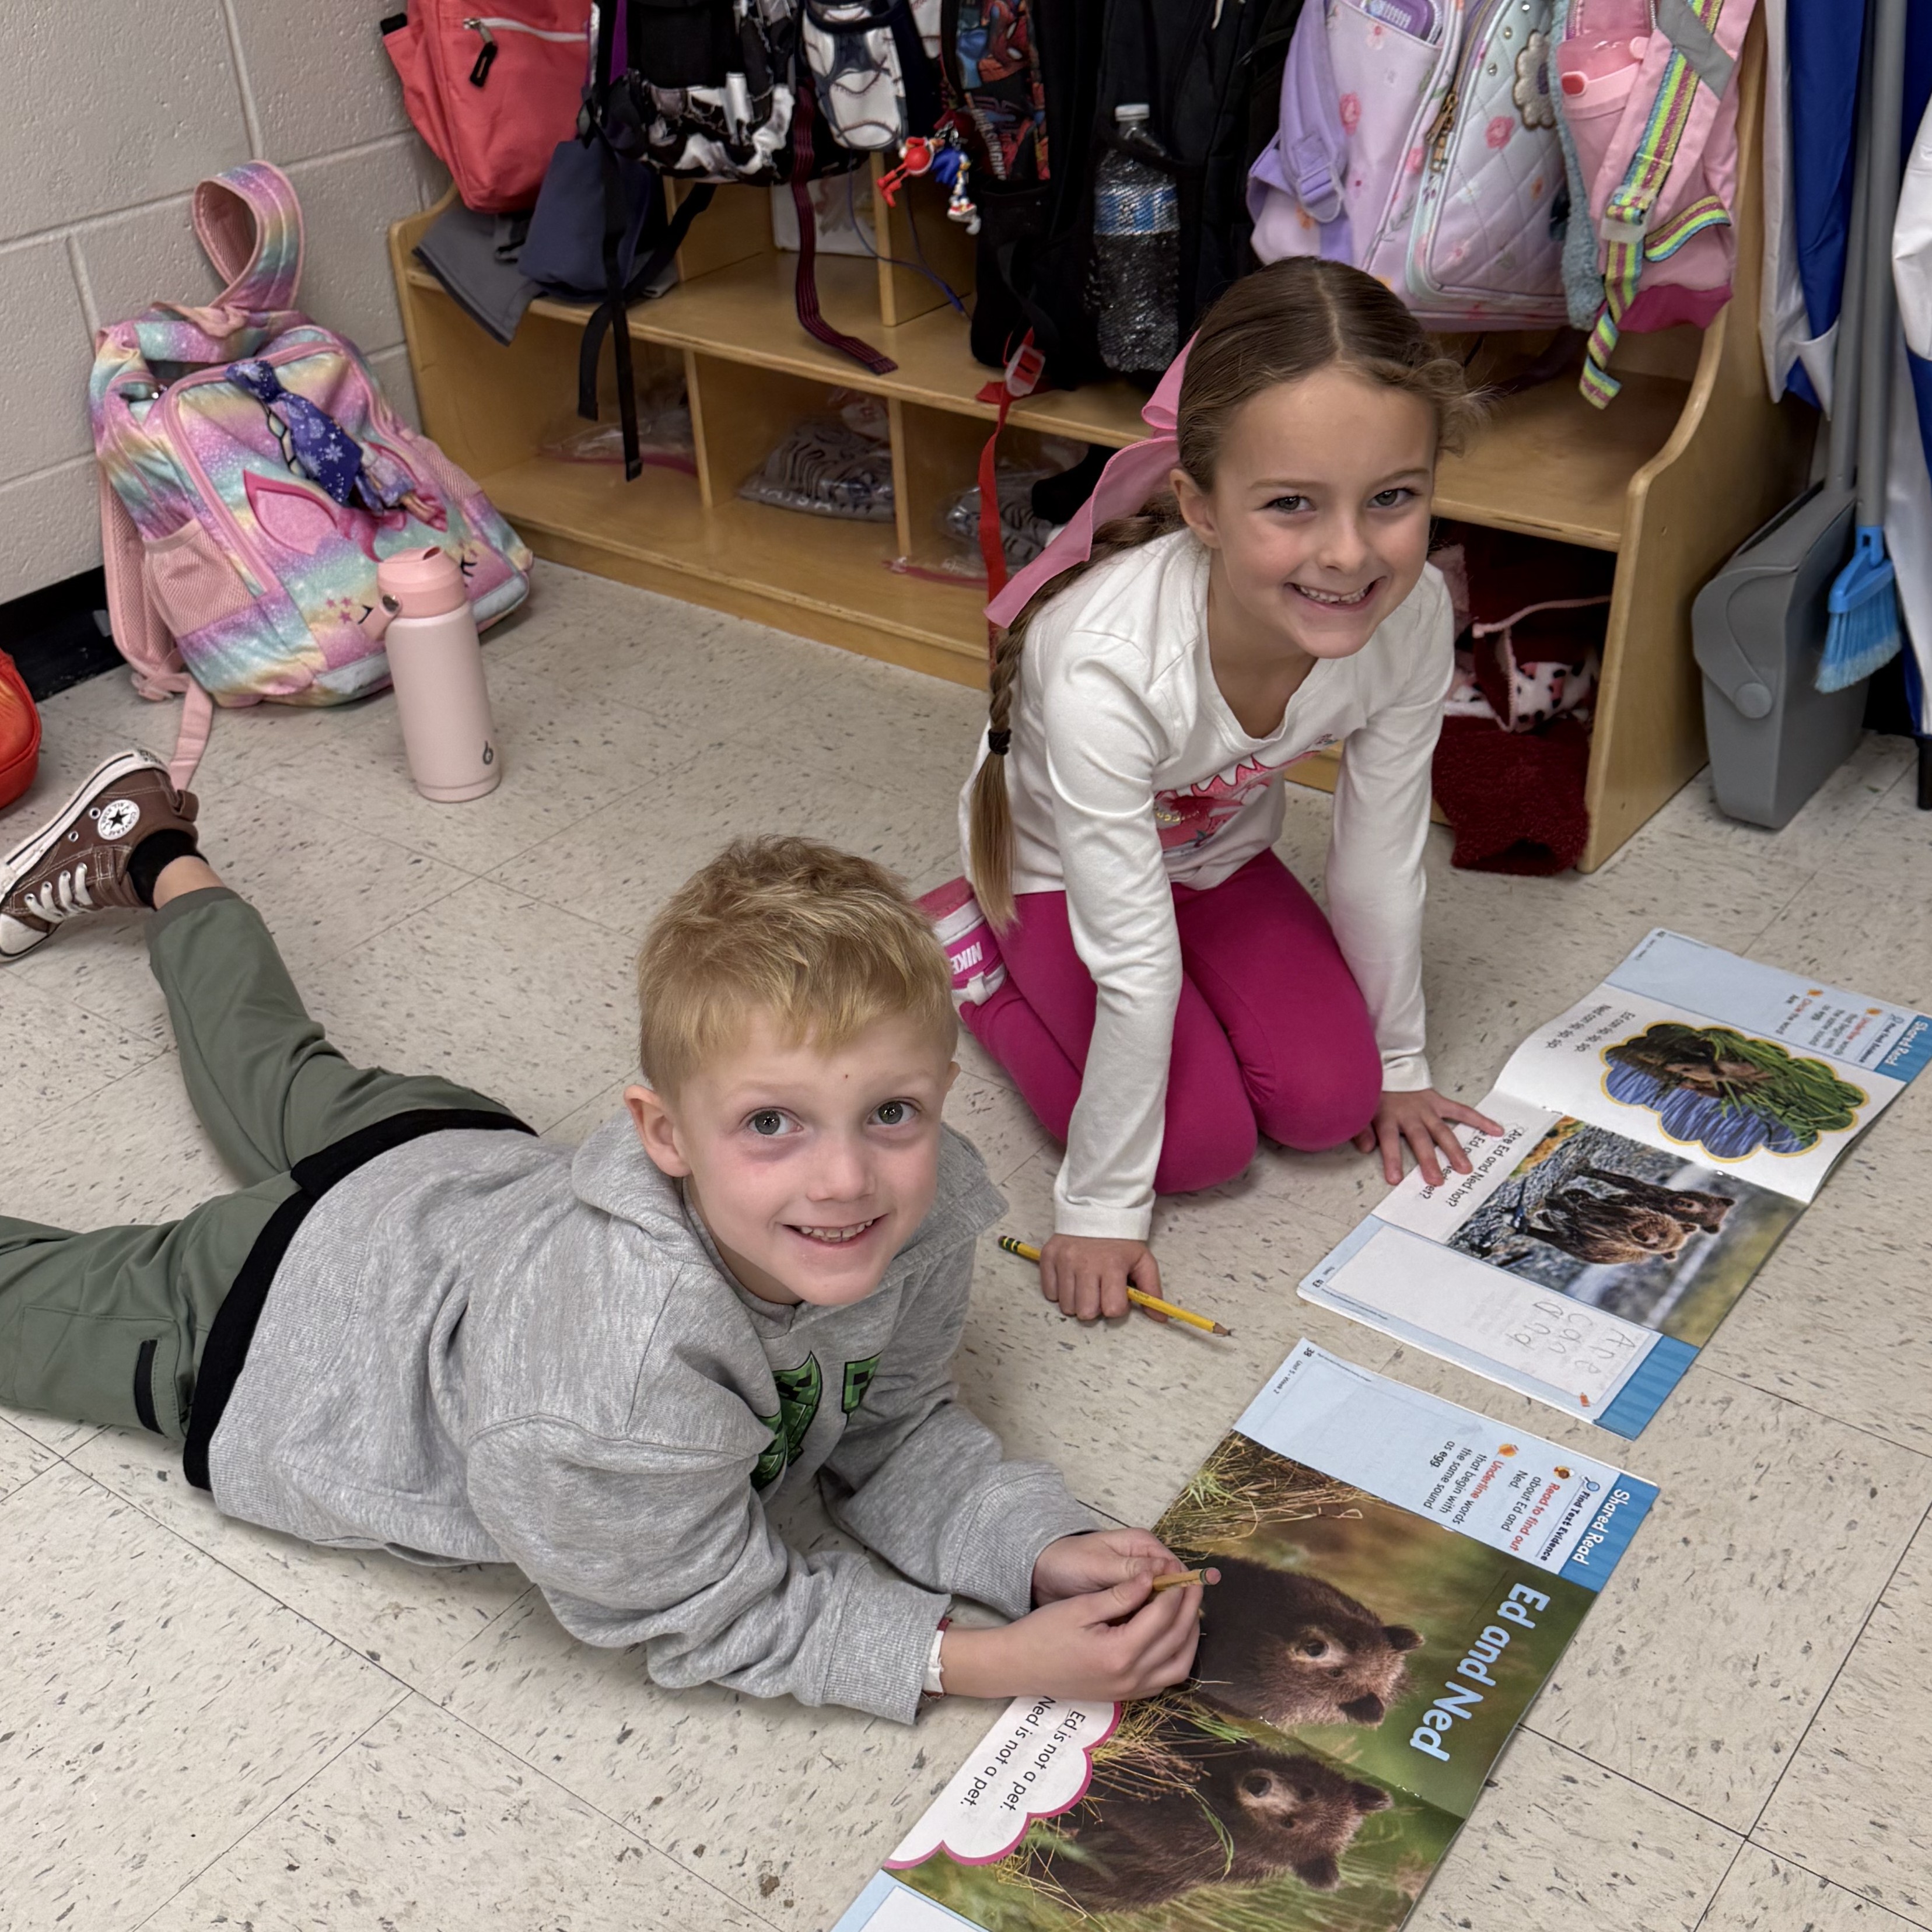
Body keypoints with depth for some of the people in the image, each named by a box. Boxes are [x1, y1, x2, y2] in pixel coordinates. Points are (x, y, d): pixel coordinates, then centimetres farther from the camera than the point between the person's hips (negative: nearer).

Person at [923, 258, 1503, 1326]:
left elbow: (1380, 858, -13)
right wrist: (1100, 1207, -22)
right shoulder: (1106, 665, -44)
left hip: (1217, 851, 4)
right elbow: (1135, 965, -33)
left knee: (1329, 1102, -7)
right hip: (1056, 866, -4)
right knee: (1205, 1142, -11)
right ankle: (968, 942, 9)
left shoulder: (1412, 616, -30)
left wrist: (1398, 1064, 1)